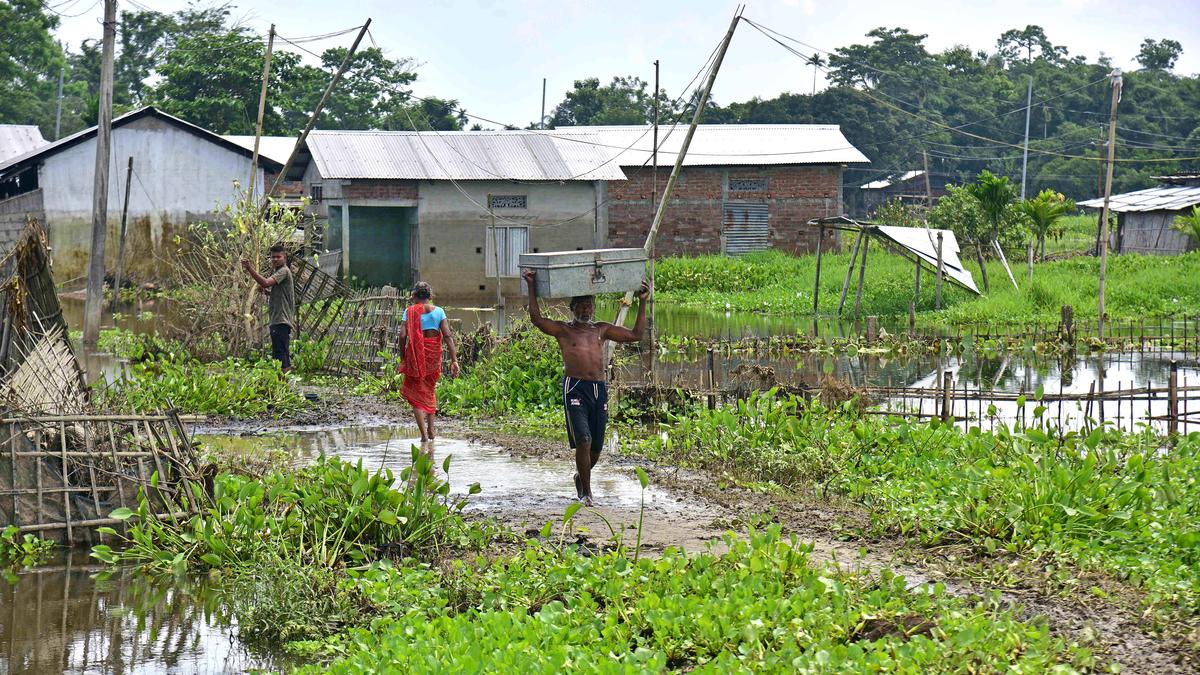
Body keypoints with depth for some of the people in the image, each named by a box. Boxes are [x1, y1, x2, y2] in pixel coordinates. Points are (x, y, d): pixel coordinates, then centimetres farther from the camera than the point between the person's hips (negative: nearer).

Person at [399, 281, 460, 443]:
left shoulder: (410, 311, -4)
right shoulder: (438, 311, 0)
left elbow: (403, 335, -10)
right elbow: (447, 336, -6)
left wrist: (402, 357, 1)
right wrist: (454, 360, -8)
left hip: (415, 354, -3)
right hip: (433, 355, 3)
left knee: (416, 393, 5)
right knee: (430, 390, 24)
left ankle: (424, 434, -6)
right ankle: (431, 430, 24)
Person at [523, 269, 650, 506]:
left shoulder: (601, 330, 18)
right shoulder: (563, 330, 7)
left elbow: (636, 335, 17)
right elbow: (537, 319, -9)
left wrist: (642, 302, 14)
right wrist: (532, 288, -11)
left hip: (599, 388, 4)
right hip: (575, 388, -4)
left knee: (597, 446, 8)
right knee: (584, 441, -16)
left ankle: (580, 476, 38)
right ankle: (586, 492, -6)